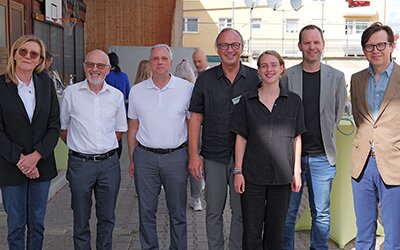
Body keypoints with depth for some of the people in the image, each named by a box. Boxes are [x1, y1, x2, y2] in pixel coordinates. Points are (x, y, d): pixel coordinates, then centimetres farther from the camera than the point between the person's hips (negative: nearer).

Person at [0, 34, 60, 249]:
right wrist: (20, 159, -13)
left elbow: (55, 124, 0)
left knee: (37, 223, 14)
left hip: (41, 164, 3)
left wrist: (36, 155, -11)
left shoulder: (45, 83, 2)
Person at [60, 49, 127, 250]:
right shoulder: (71, 93, -2)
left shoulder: (117, 95, 3)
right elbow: (62, 127, 7)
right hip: (80, 163, -2)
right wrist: (78, 147, 5)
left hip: (109, 163, 2)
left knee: (107, 218, 13)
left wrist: (107, 147, 8)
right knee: (81, 219, 10)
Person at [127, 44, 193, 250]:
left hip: (176, 156, -1)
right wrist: (132, 160, 9)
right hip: (145, 157, 2)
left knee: (178, 212, 9)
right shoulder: (137, 91, 5)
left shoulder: (186, 88, -2)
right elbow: (133, 128, 11)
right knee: (146, 211, 11)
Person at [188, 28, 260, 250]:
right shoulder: (205, 79, 2)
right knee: (214, 211, 11)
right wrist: (193, 154, -3)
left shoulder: (255, 78, 1)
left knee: (241, 212, 10)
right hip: (213, 157, 1)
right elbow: (196, 118, 3)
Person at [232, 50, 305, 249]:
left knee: (276, 230, 12)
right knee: (251, 231, 4)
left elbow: (296, 138, 6)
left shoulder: (293, 101, 3)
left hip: (282, 175, 1)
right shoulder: (247, 100, 1)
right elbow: (241, 138, 2)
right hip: (253, 174, -1)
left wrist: (297, 172, 4)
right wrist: (238, 171, -2)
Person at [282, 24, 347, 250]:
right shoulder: (287, 76, -1)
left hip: (322, 156, 1)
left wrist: (323, 137, 10)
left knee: (321, 214, 11)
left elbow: (337, 114, 11)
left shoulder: (337, 77, 3)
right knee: (288, 212, 8)